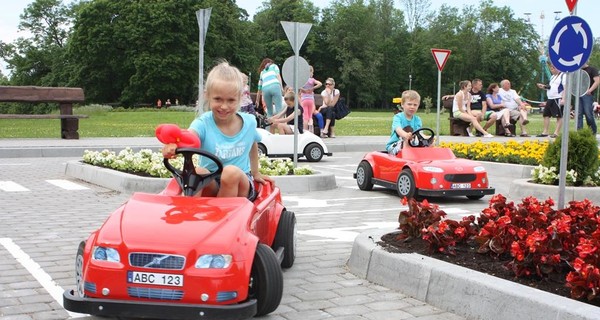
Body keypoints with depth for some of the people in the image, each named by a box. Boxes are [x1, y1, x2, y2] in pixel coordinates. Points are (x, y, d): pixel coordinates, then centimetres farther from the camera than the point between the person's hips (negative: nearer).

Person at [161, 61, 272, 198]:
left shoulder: (249, 122, -1)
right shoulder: (203, 123, -11)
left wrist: (256, 173, 28)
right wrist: (173, 145, -57)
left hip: (240, 186, 1)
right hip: (211, 185, -1)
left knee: (231, 171, -33)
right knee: (196, 172, -33)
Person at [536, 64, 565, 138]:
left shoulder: (563, 76, -7)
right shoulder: (552, 77, 20)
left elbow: (565, 88, -14)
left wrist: (563, 99, -22)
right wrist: (543, 87, 12)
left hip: (558, 99, -9)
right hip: (550, 99, 9)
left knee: (559, 116, -4)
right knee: (546, 115, 8)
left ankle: (556, 133, -4)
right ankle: (545, 132, 13)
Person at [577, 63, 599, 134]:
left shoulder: (592, 69, 1)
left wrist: (590, 90, -18)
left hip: (587, 95, -6)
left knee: (588, 114, -8)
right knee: (579, 114, 1)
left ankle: (593, 131, 2)